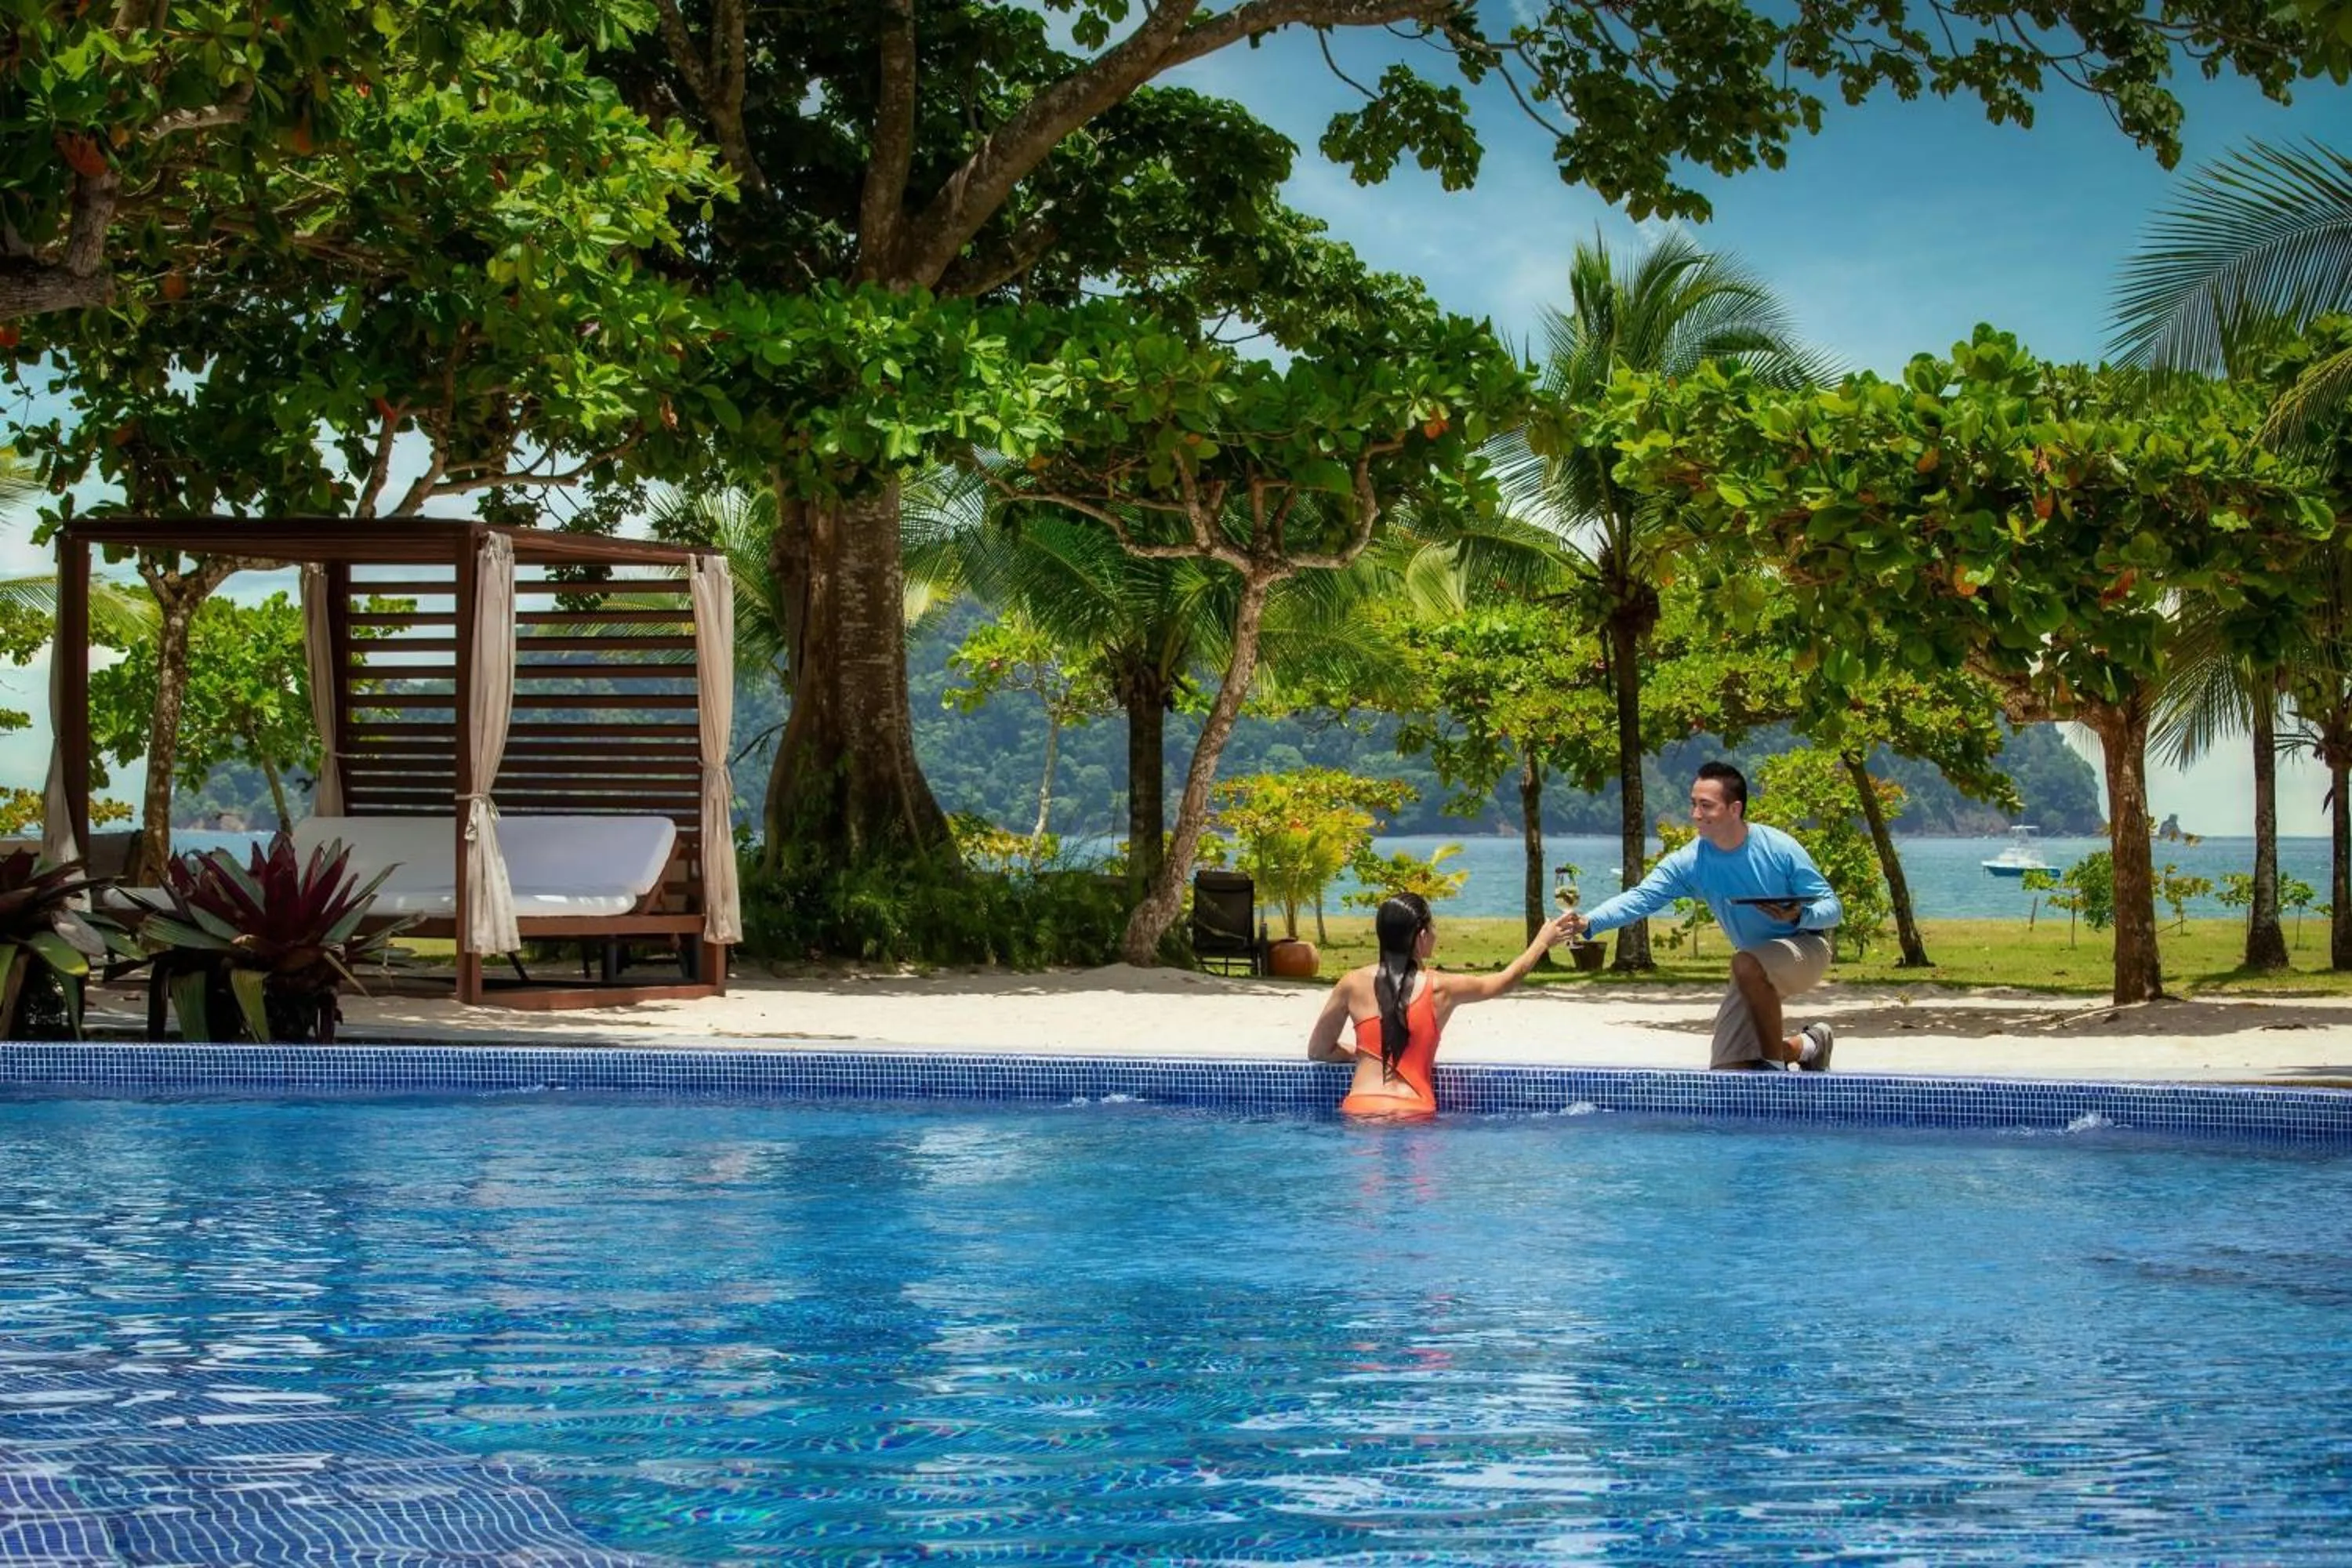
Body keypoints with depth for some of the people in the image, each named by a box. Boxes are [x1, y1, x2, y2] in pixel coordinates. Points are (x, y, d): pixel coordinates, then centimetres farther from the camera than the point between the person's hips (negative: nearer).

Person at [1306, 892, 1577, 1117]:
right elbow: (1507, 978, 24)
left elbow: (1318, 1051, 16)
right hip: (1413, 1110, -1)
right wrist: (1543, 942, 39)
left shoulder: (1354, 984, 5)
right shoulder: (1440, 988, 5)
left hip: (1361, 1109, 1)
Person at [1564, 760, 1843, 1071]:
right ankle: (1808, 1045, 26)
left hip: (1807, 949, -5)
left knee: (1746, 963, -38)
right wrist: (1588, 923, -41)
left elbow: (1832, 908, -16)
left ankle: (1776, 1068, -21)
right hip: (1757, 969, 5)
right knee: (1727, 1068, -1)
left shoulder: (1780, 849, -22)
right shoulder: (1690, 862, -14)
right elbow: (1639, 899, -23)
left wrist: (1799, 915, -39)